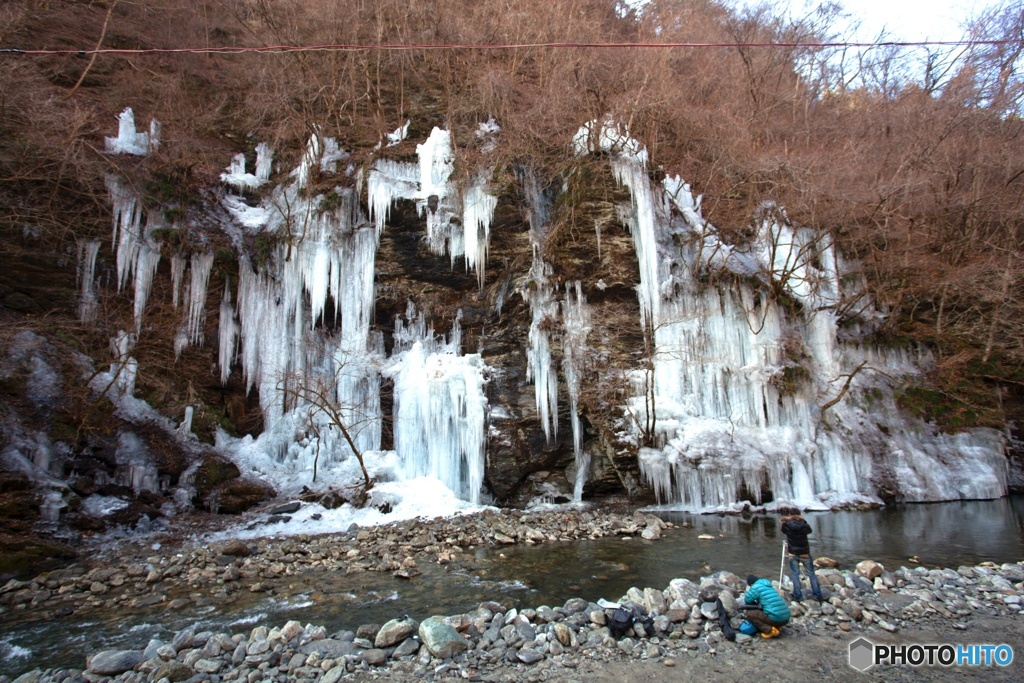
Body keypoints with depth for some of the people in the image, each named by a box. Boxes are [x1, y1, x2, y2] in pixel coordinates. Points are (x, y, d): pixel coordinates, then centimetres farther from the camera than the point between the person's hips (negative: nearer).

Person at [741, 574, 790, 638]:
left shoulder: (756, 586, -4)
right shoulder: (769, 586, 21)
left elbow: (747, 600, 4)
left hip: (776, 619, -8)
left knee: (749, 613, -2)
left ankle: (770, 630, -10)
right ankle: (777, 627, 12)